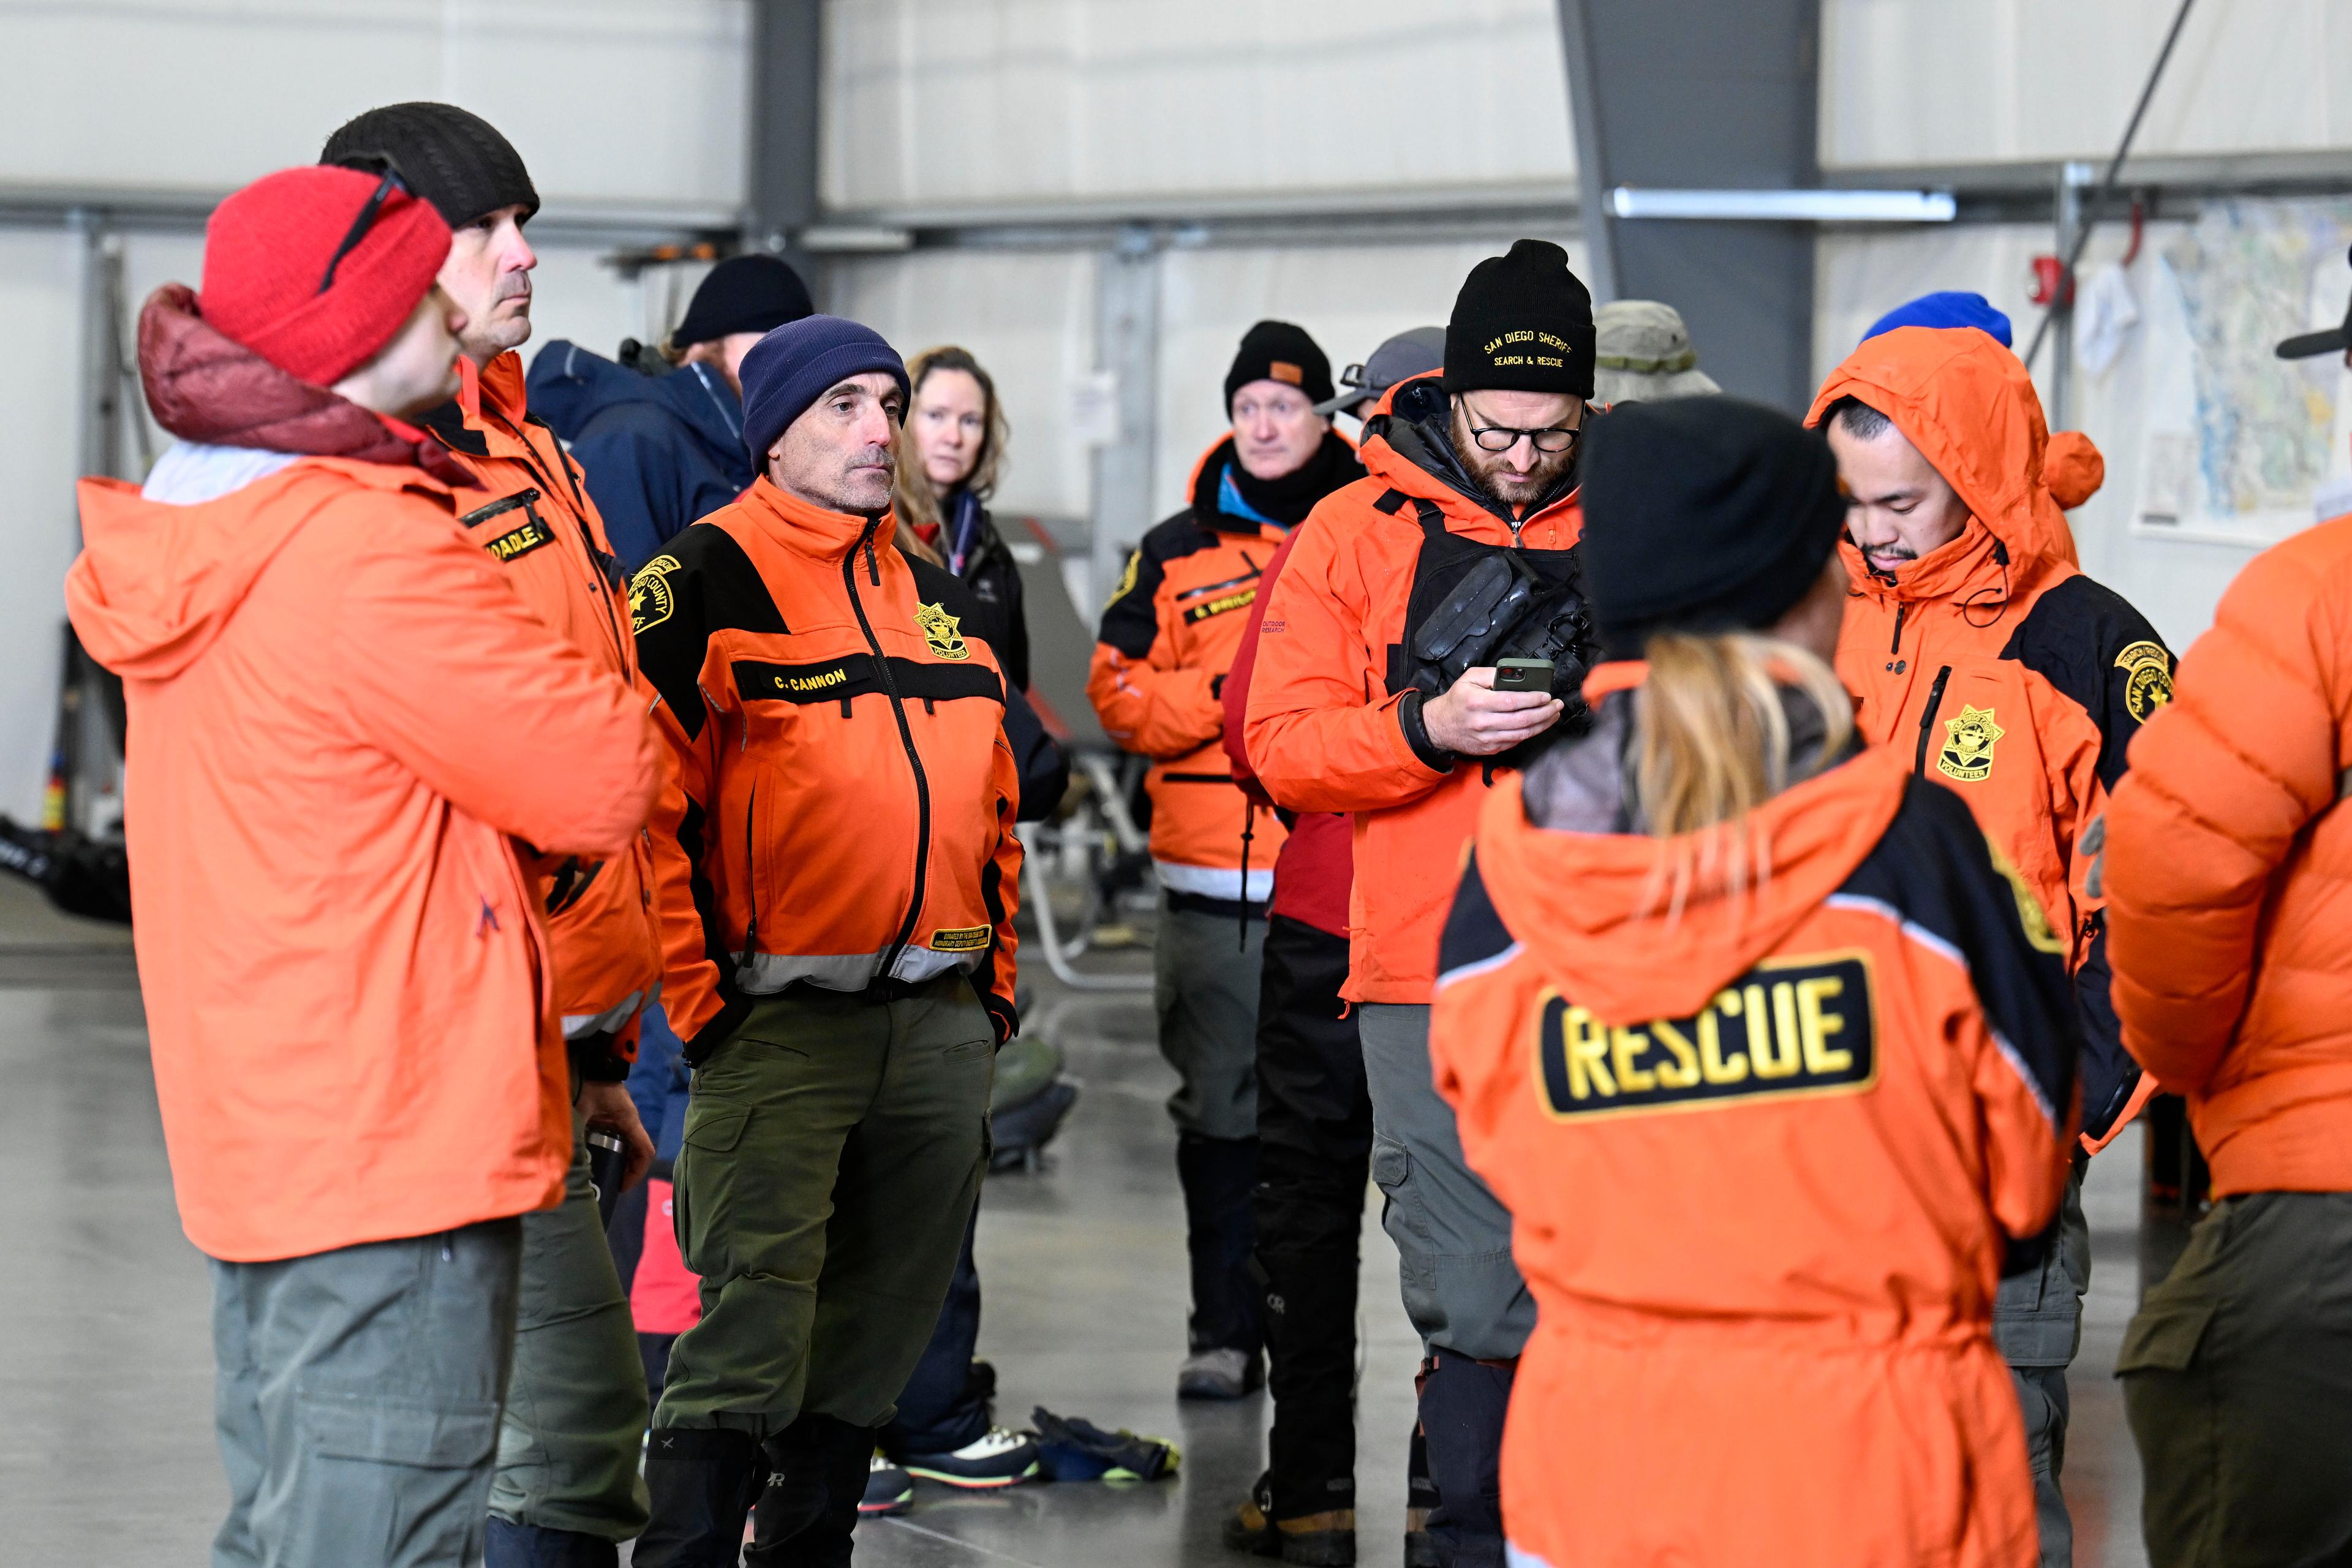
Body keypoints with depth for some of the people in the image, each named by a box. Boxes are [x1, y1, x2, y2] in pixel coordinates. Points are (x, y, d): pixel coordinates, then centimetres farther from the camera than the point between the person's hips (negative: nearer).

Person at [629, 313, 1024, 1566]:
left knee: (881, 1325, 13)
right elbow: (642, 803, -11)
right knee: (750, 1337, -14)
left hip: (940, 1026, 7)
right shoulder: (705, 581, -5)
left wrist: (994, 972, 19)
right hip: (776, 1025, -7)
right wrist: (698, 992, -14)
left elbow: (990, 801, 25)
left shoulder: (934, 590, 17)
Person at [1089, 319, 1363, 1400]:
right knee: (1221, 1110, 3)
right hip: (1214, 883, 1)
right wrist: (1223, 694, -11)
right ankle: (1225, 1331, 9)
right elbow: (1119, 691, 4)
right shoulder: (1179, 553, 10)